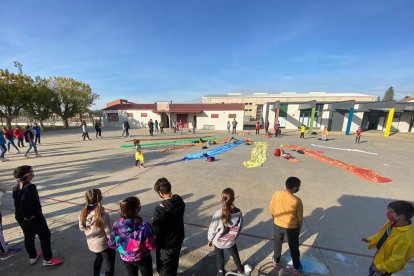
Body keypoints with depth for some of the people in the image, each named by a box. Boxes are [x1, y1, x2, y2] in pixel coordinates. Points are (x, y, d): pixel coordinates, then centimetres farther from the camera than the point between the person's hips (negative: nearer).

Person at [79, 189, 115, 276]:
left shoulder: (83, 214, -14)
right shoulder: (103, 215, -32)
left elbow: (82, 228, 2)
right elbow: (109, 233, -23)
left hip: (91, 243, 6)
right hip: (104, 244, -6)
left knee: (99, 258, 35)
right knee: (110, 265, 16)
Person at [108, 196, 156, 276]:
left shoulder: (117, 224, -23)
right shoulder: (144, 225, -35)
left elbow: (111, 244, -9)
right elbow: (151, 246, -25)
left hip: (126, 258, 4)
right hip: (142, 258, -3)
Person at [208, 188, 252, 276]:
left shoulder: (219, 213, -32)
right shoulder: (238, 212, -23)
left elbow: (212, 228, -19)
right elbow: (240, 226, -6)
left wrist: (210, 239, 0)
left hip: (218, 241, -2)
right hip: (231, 241, 3)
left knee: (219, 257, 26)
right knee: (235, 255, 30)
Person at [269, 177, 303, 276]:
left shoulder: (276, 194, -19)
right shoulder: (297, 201, -28)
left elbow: (271, 209, -5)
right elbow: (300, 218, -13)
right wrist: (299, 229, 7)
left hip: (277, 225, 3)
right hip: (291, 228, -2)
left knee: (277, 245, 27)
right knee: (294, 248, 24)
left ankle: (276, 262, 48)